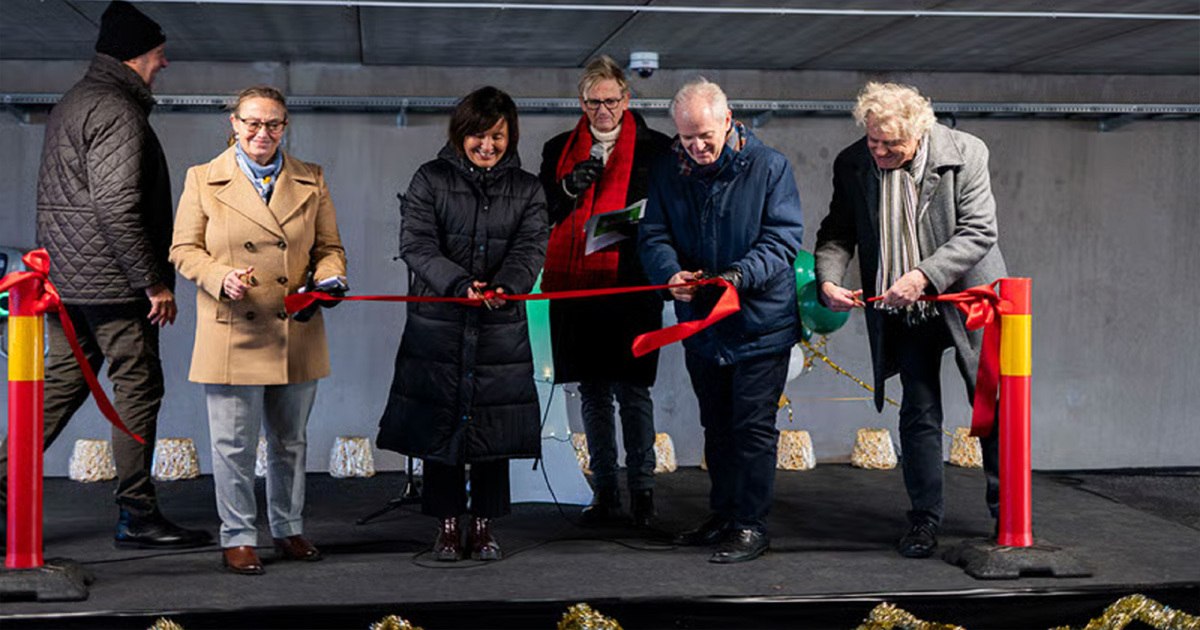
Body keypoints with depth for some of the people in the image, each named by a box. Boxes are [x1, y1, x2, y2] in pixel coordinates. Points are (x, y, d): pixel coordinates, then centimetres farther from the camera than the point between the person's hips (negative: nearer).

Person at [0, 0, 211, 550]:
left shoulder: (71, 103, 18)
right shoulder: (117, 111, -14)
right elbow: (118, 207, -23)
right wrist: (154, 282, -19)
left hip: (64, 279, 10)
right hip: (112, 283, -10)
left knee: (61, 388, 13)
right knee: (138, 388, -2)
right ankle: (137, 517, 4)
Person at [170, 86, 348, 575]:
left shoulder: (312, 181, 9)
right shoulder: (203, 179, 3)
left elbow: (329, 247, 12)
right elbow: (184, 249, 2)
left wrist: (327, 279, -10)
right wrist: (221, 277, -17)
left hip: (297, 334, 3)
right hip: (233, 332, -3)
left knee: (291, 441, 13)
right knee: (234, 444, 0)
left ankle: (288, 530, 28)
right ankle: (238, 538, 14)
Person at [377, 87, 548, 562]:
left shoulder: (526, 189, 8)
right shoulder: (430, 180, 2)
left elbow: (531, 247, -5)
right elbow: (416, 243, -8)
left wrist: (505, 285, -25)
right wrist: (459, 282, -24)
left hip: (500, 328, 1)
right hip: (437, 325, -1)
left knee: (494, 427, 5)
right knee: (439, 423, 3)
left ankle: (483, 524, 19)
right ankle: (447, 525, 16)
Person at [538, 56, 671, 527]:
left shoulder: (654, 148, 6)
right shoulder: (559, 150, 14)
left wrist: (637, 224, -13)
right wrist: (570, 187, -8)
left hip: (630, 286, -3)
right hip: (575, 285, 3)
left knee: (632, 390, -3)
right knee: (593, 393, 8)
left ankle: (642, 489, 6)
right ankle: (605, 492, 14)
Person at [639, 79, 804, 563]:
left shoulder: (768, 166, -10)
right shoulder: (670, 170, 1)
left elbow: (783, 237, -14)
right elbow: (653, 234, 0)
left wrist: (740, 275, -30)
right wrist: (670, 271, -23)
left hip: (759, 322, -5)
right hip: (700, 322, 5)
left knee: (753, 427, -1)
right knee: (716, 426, 17)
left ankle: (751, 526, 7)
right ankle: (724, 515, 30)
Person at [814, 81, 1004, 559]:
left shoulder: (964, 154, -16)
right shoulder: (852, 164, -7)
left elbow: (978, 232, -18)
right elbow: (837, 232, 2)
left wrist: (923, 276, -28)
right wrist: (828, 279, -18)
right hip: (901, 310, 2)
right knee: (919, 412, 5)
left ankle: (1006, 509, 23)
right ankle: (924, 517, 15)